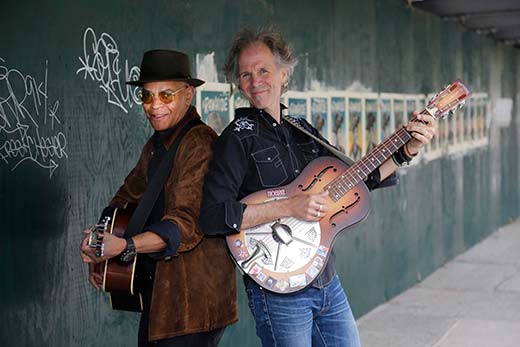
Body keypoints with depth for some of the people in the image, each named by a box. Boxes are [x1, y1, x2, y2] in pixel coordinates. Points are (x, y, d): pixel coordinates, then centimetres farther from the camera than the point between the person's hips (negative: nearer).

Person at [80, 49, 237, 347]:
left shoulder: (200, 142, -17)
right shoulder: (156, 145, 12)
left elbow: (187, 221, -27)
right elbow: (128, 197, 22)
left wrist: (123, 245, -37)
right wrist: (99, 254, 11)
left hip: (193, 299, -8)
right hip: (156, 291, 9)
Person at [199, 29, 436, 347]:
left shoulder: (302, 131, 11)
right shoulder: (238, 138, -10)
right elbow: (212, 217, -21)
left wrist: (406, 151, 6)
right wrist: (289, 207, -23)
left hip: (327, 281, 7)